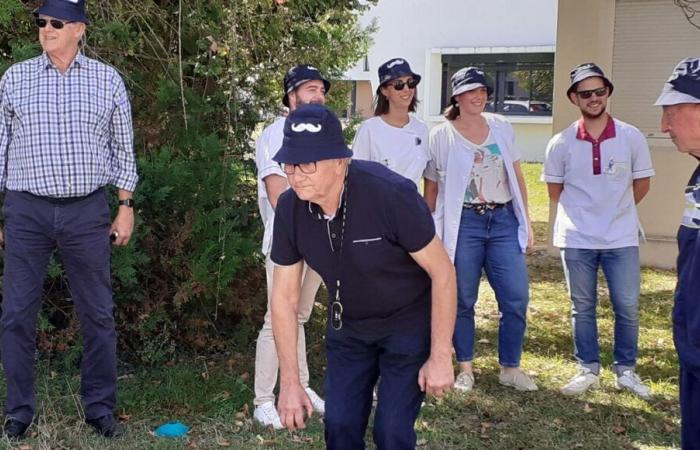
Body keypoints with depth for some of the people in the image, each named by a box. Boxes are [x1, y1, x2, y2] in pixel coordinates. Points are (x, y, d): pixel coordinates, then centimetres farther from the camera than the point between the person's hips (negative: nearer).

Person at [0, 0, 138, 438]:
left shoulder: (107, 79, 5)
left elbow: (123, 147, 8)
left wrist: (126, 206, 4)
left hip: (87, 210, 0)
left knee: (98, 315, 4)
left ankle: (101, 408, 16)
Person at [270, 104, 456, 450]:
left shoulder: (391, 194, -31)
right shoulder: (290, 208, -16)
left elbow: (442, 272, -21)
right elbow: (284, 297, -7)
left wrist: (440, 357, -19)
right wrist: (289, 383, -6)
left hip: (408, 323, -4)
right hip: (346, 327, 4)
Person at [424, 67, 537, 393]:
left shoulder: (502, 128, 8)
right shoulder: (441, 136, -1)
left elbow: (517, 177, 12)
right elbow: (431, 188, 4)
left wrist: (527, 222, 10)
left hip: (504, 221, 3)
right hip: (463, 223, -3)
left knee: (516, 298, 0)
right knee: (462, 300, 5)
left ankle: (510, 368, 15)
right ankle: (465, 368, 20)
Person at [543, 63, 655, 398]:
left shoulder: (632, 138, -5)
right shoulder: (561, 143, -4)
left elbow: (641, 185, 6)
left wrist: (615, 211, 11)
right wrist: (584, 212, 7)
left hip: (621, 239, 0)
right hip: (576, 239, 0)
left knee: (627, 307, 5)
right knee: (582, 307, 10)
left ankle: (625, 370, 22)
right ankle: (588, 370, 24)